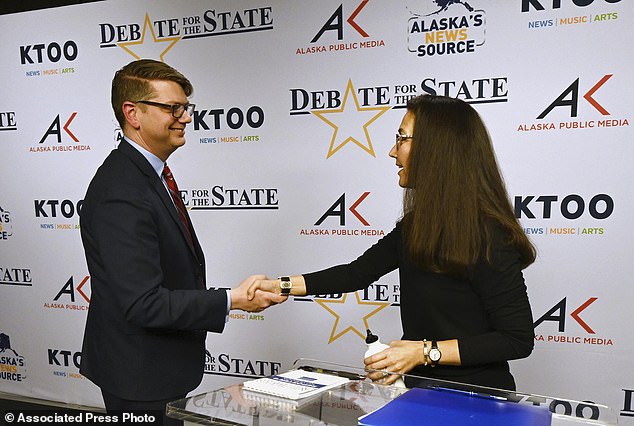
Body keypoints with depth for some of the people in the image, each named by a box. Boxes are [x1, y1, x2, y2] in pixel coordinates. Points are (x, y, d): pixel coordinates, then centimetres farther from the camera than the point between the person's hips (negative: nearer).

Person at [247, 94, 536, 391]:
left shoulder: (488, 237, -19)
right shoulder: (416, 225, 6)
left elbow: (519, 339, -17)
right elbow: (359, 272, 11)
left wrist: (425, 351, -20)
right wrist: (281, 285, 7)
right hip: (423, 387, 7)